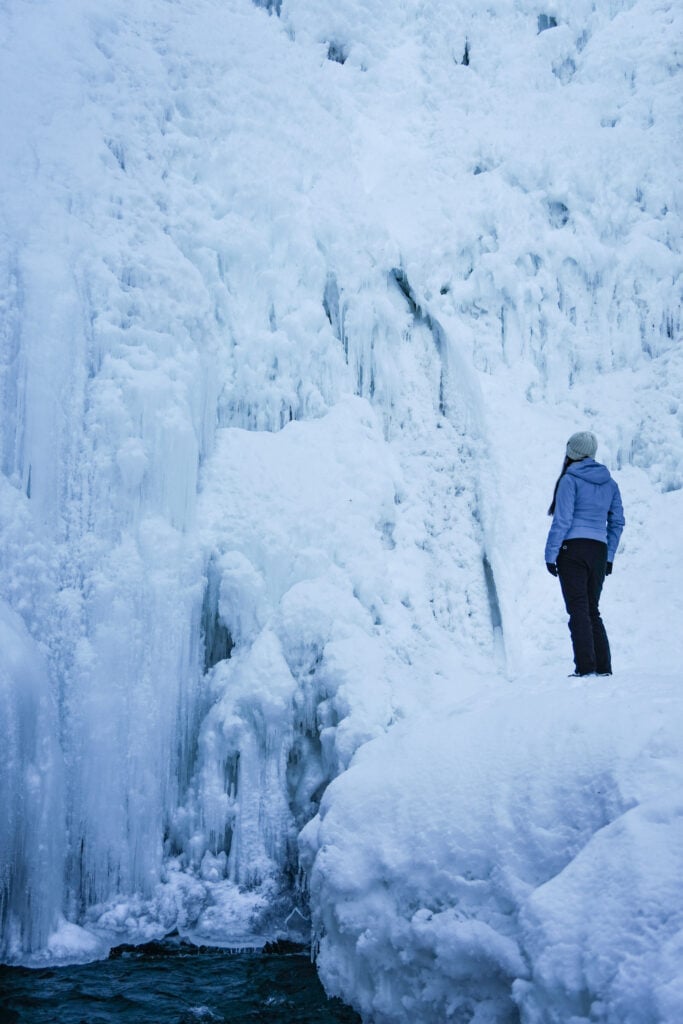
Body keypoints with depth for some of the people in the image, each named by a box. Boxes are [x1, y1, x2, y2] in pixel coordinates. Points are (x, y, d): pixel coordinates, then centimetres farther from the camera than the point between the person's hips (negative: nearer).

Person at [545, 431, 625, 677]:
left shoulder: (570, 480, -6)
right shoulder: (610, 483, 12)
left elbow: (562, 520, -12)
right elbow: (617, 522, 13)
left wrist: (550, 554, -8)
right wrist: (609, 556, 18)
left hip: (573, 549, -6)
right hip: (599, 552, 6)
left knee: (578, 610, -6)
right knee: (592, 611, 14)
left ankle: (586, 668, -11)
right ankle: (604, 667, 10)